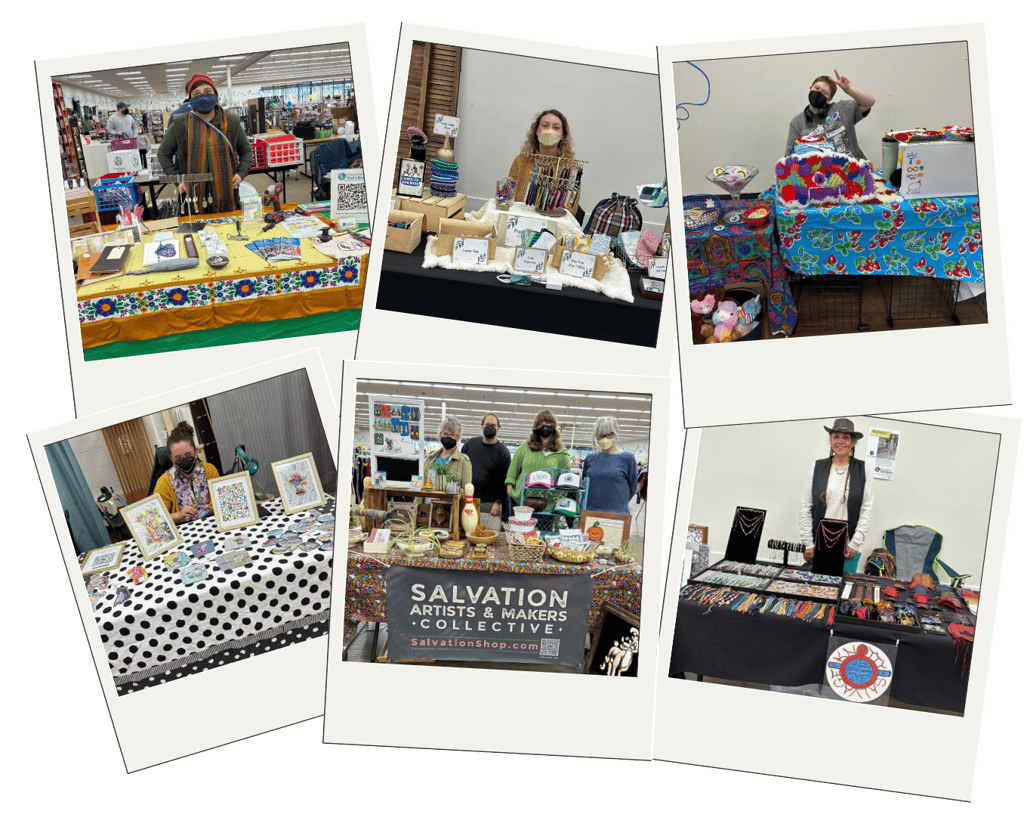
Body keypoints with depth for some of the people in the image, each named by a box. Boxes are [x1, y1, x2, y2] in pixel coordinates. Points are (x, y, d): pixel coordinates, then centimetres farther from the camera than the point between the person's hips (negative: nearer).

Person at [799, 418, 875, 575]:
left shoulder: (863, 471, 1)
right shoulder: (817, 468, 3)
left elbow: (867, 510, 0)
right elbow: (805, 507, 3)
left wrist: (856, 543, -5)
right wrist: (808, 543, -1)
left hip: (847, 546, -1)